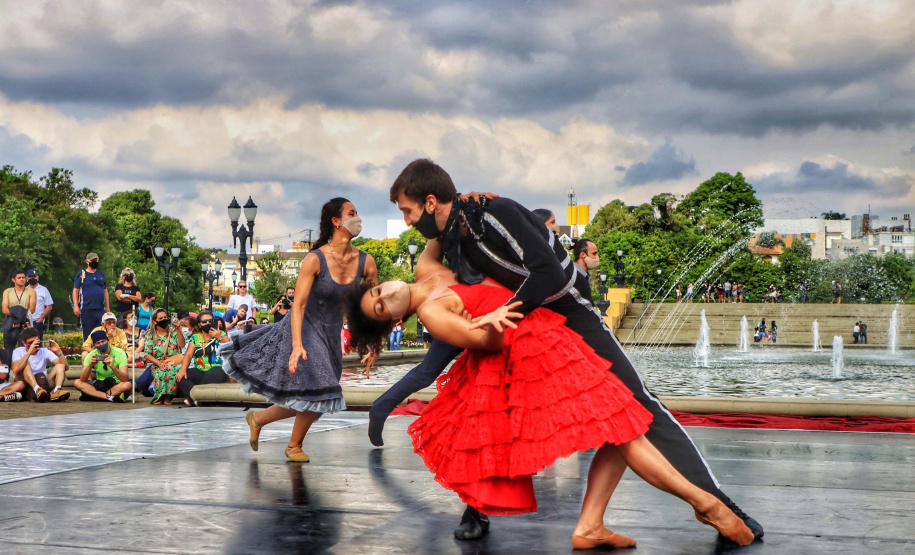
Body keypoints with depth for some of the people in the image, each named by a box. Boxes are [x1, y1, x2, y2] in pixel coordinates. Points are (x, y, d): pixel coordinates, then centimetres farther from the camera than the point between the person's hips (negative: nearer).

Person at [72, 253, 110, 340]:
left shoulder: (101, 275, 16)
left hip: (100, 309, 3)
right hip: (86, 309, -3)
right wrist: (76, 306, -9)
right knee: (87, 333, 0)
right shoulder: (81, 274, 4)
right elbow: (75, 290, 1)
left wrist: (107, 307, 13)